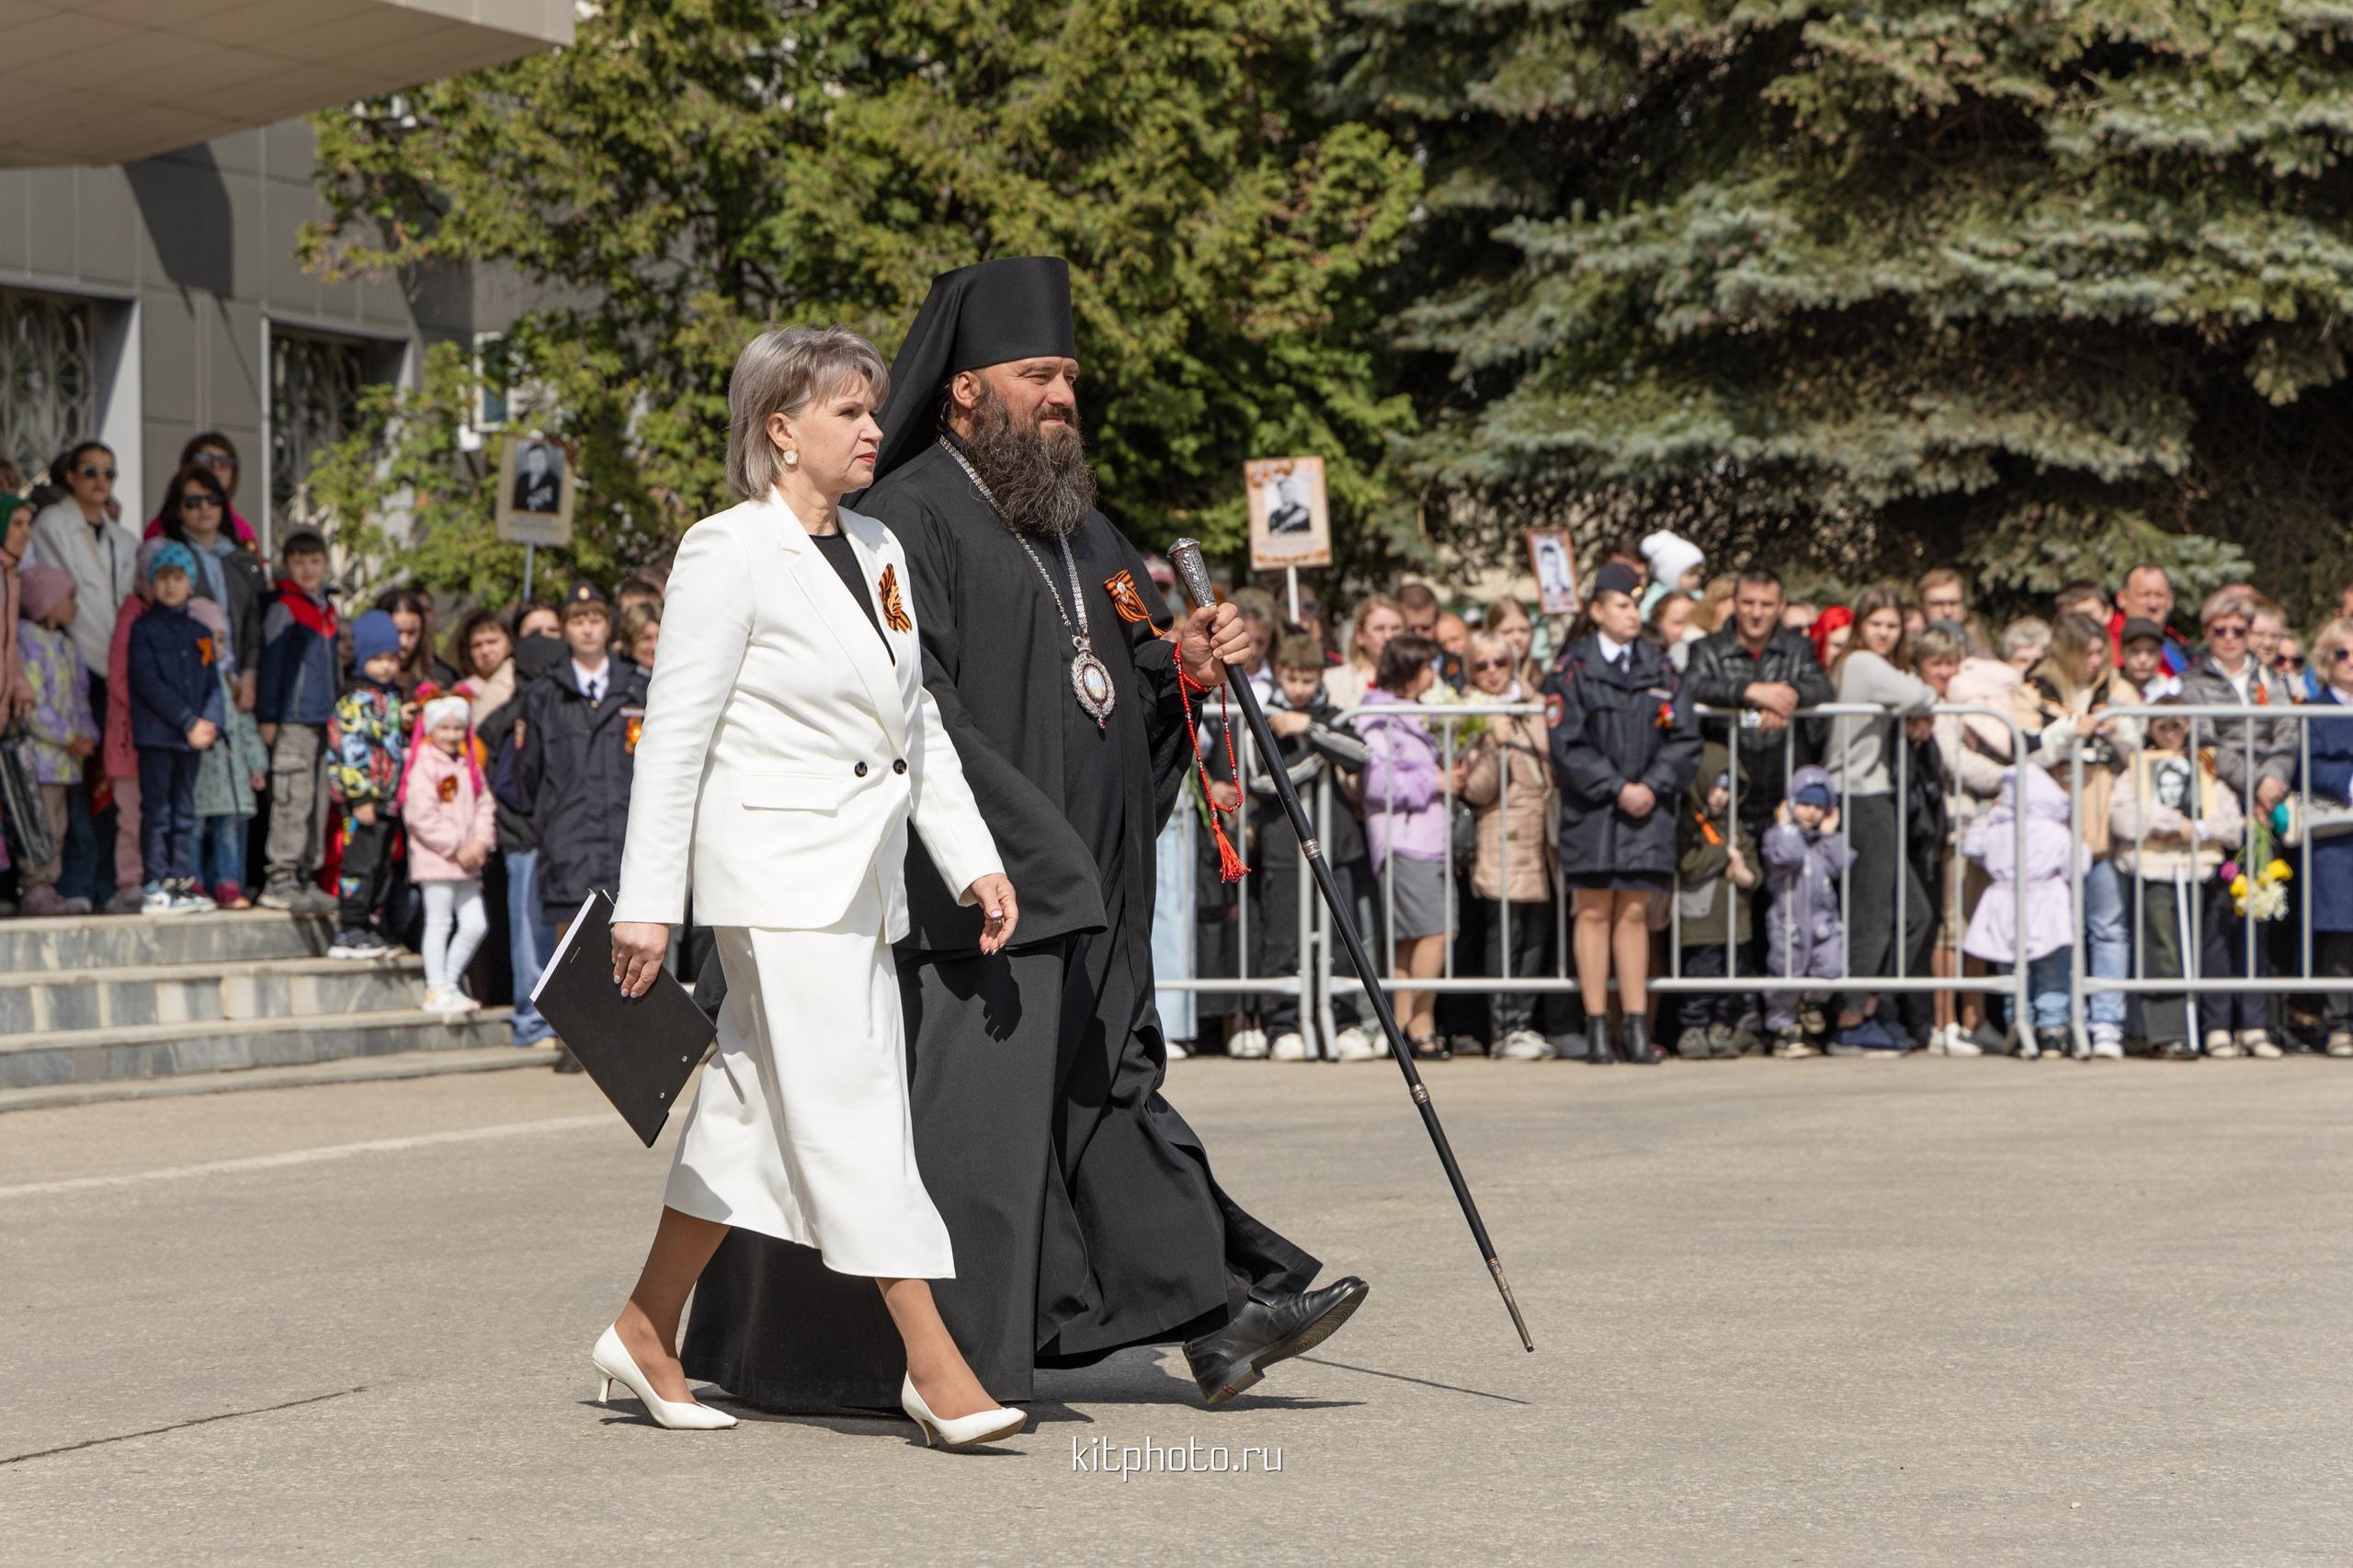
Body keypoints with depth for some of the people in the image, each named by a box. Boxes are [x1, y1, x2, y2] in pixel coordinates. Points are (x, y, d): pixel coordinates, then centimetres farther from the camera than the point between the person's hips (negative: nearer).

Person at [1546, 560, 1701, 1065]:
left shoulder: (1660, 670, 11)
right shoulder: (1573, 669, 0)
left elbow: (1684, 738, 6)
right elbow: (1567, 744, -6)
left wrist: (1653, 786, -9)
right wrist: (1616, 789, -13)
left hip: (1648, 805, 3)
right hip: (1591, 809, -3)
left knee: (1634, 913, 3)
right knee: (1594, 913, -1)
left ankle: (1636, 1024, 6)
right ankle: (1596, 1027, 2)